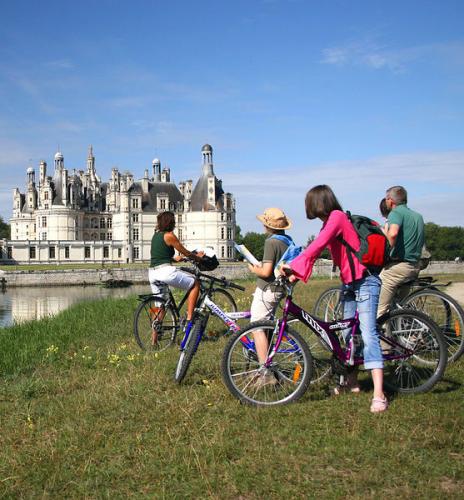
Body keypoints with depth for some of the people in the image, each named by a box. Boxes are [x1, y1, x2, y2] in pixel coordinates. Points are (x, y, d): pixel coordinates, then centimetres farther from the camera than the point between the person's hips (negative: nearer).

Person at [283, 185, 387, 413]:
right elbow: (316, 250, 10)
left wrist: (292, 266, -22)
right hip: (349, 283, 10)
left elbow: (316, 246, -26)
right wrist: (297, 274, -1)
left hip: (364, 282, -10)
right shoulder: (329, 222, 14)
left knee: (368, 334, -16)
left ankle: (379, 395, -19)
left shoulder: (337, 216, -15)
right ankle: (352, 382, 28)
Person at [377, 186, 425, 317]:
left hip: (398, 265, -9)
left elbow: (393, 234, -29)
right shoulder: (418, 216, 18)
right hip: (415, 267, 9)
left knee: (379, 310, -6)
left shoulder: (396, 213, -9)